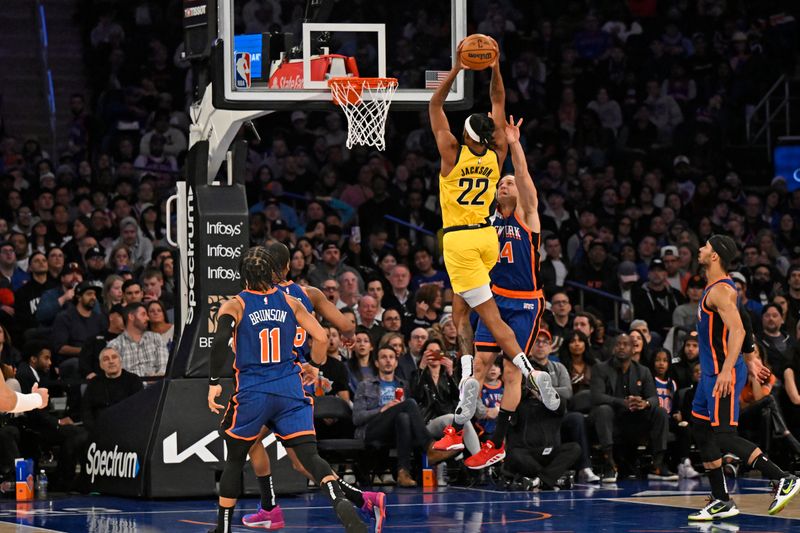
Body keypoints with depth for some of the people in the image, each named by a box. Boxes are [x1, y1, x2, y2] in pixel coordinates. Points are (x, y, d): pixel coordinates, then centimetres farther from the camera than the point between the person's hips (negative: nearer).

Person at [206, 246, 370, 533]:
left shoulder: (234, 305, -2)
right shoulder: (290, 302, 6)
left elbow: (221, 339, -19)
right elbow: (321, 338, 3)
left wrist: (214, 383, -13)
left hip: (252, 393, -1)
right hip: (290, 389, 1)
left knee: (235, 460, 16)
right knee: (310, 455, -7)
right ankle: (341, 503, -33)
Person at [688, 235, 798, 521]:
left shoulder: (720, 291, -17)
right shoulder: (715, 288, 15)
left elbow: (737, 331, -26)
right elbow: (737, 328, 24)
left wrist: (727, 370, -33)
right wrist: (751, 359, 29)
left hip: (724, 374, -10)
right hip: (711, 373, 10)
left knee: (724, 436, -13)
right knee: (701, 433, 11)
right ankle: (722, 502, 15)